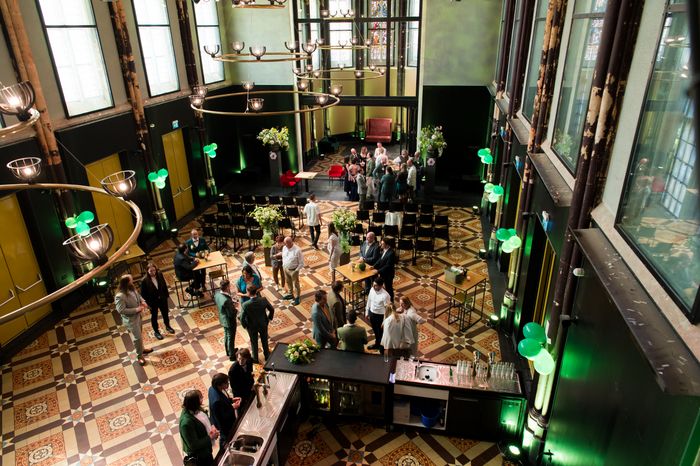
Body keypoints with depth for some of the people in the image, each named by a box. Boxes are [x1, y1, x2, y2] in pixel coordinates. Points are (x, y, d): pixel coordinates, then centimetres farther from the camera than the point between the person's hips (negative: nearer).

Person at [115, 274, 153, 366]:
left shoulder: (132, 288, -8)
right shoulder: (120, 296, -33)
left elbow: (138, 295, 11)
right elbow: (121, 310, -29)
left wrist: (143, 301, -8)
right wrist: (136, 309, -27)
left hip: (137, 315, 8)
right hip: (130, 319, -8)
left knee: (139, 334, 26)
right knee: (137, 337, 4)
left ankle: (142, 349, 48)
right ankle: (139, 356, 24)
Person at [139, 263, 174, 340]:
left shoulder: (160, 274, -16)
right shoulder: (144, 281, -26)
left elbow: (164, 285, -1)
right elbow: (143, 294, -16)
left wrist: (167, 295, 4)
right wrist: (148, 303, -13)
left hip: (162, 299, 4)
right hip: (153, 302, -3)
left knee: (165, 313, 23)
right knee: (154, 316, 18)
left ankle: (167, 326, 50)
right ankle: (156, 331, 39)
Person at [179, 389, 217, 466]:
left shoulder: (196, 409, -14)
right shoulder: (187, 422, -38)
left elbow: (206, 421, 6)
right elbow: (194, 445, -31)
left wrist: (213, 428, -12)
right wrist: (210, 437, -24)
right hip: (199, 456, -7)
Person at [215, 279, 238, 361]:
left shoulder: (217, 294, -14)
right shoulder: (226, 300, -39)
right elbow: (231, 314, -29)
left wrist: (232, 303, 0)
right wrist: (236, 310, -9)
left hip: (223, 319, 8)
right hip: (230, 321, -8)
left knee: (226, 336, 28)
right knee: (231, 338, 15)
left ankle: (228, 351, 51)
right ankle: (232, 355, 35)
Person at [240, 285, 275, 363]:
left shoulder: (245, 305, -33)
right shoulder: (264, 300, -25)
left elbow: (242, 318, -23)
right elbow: (272, 310, -10)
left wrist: (245, 326, -2)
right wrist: (269, 318, 7)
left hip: (252, 327, -2)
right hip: (263, 324, 2)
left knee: (254, 342, 24)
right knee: (264, 340, 27)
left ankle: (255, 358, 45)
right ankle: (267, 356, 48)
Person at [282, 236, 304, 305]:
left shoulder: (297, 250, -26)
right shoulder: (284, 248, -7)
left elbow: (301, 263, -20)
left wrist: (296, 271, -20)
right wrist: (283, 266, 9)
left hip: (293, 270, -6)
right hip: (285, 269, 6)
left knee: (296, 284, 11)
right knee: (288, 282, 25)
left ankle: (297, 297, 30)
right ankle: (291, 294, 47)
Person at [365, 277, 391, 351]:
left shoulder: (385, 295, -31)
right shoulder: (372, 289, -12)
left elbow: (388, 309, -21)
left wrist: (385, 321, -16)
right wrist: (367, 311, 12)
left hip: (380, 315, -6)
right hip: (371, 313, 6)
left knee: (381, 331, 16)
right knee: (375, 330, 28)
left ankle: (382, 346, 40)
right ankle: (377, 344, 52)